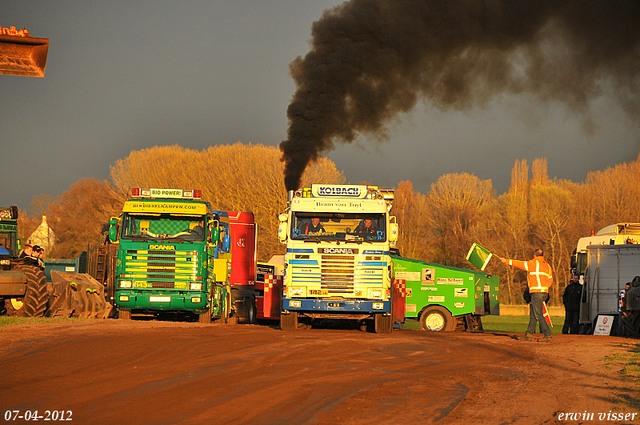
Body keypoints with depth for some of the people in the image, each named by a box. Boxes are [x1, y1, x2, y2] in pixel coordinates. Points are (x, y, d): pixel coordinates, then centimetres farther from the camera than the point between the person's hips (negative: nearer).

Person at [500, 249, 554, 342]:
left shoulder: (533, 263, -6)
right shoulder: (547, 265, 15)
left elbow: (520, 264, 1)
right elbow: (550, 279, 17)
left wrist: (507, 261, 12)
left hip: (536, 292, -8)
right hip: (544, 292, 8)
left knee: (538, 315, -9)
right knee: (533, 314, 14)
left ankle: (548, 335, -14)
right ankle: (528, 334, 19)